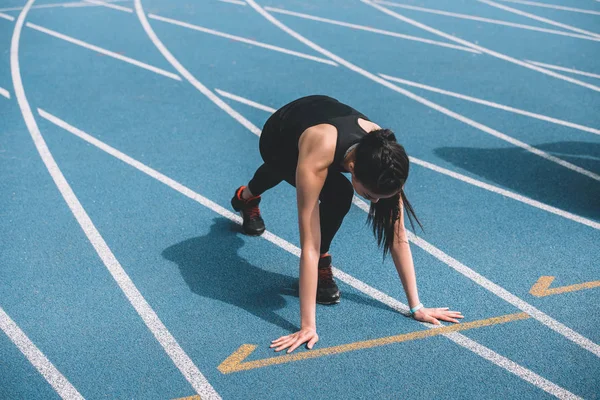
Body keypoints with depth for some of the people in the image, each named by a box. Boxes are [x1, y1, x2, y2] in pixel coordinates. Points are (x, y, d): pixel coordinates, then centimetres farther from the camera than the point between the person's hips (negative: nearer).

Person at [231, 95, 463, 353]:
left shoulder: (381, 154, -38)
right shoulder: (317, 158, -49)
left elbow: (397, 236, -30)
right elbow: (309, 245, -48)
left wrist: (416, 306, -28)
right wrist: (308, 325, -47)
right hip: (279, 138, -4)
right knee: (337, 196, -29)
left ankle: (247, 197, 70)